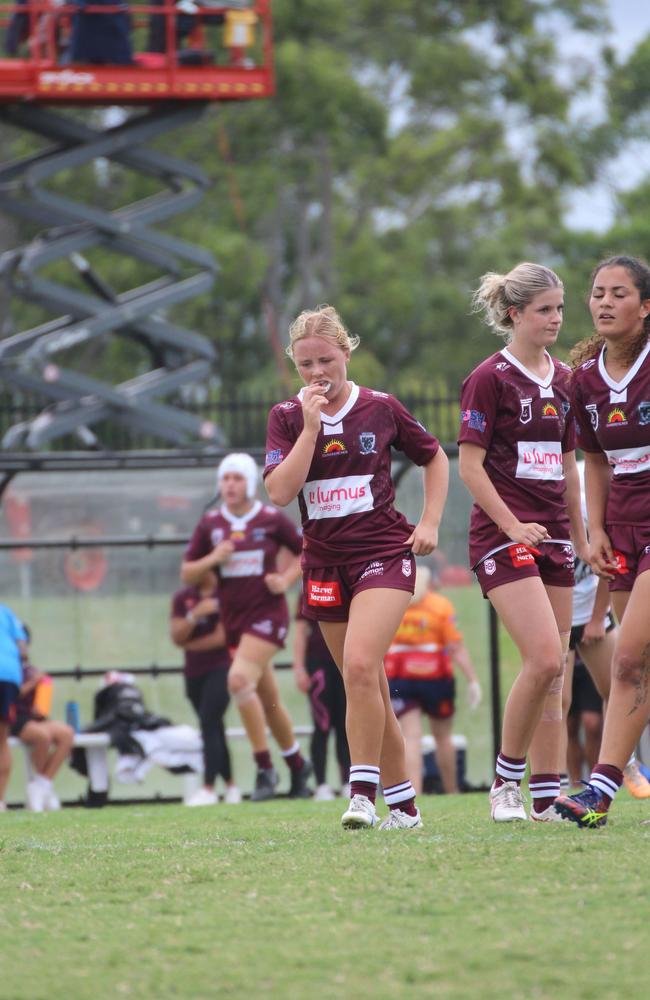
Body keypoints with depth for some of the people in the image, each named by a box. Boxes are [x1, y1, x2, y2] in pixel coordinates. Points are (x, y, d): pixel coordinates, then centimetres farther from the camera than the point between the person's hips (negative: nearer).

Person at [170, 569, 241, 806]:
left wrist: (190, 645, -1)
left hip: (220, 669, -6)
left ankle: (209, 789, -22)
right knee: (214, 728, 11)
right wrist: (195, 614, -18)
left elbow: (222, 637, -11)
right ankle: (230, 785, 21)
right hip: (194, 672, 6)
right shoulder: (183, 598, 8)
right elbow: (176, 637, -2)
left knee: (209, 724, -17)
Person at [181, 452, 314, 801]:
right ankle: (297, 765, 30)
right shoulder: (210, 524, 5)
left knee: (239, 680, -23)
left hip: (267, 613, -5)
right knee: (268, 700, 12)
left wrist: (286, 579, -7)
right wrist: (213, 559, -13)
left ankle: (265, 768, -15)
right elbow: (187, 574, 5)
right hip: (233, 618, 5)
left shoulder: (271, 520, -4)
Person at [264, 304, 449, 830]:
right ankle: (403, 803, 18)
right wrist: (311, 427, -16)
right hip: (325, 563, 3)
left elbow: (435, 457, 13)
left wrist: (430, 522, 2)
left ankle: (364, 791, -19)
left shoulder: (380, 407, -1)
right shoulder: (287, 417, 1)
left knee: (360, 664, -24)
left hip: (384, 554, -3)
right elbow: (280, 491, -12)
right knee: (367, 689, 8)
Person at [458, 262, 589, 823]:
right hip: (504, 535, -7)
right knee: (544, 659, -19)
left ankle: (547, 798, 7)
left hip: (553, 536, 7)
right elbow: (469, 463, -9)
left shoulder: (562, 379, 13)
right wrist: (511, 526, -15)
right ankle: (506, 779, -4)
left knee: (554, 673, 4)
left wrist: (580, 535, 18)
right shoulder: (490, 378, -7)